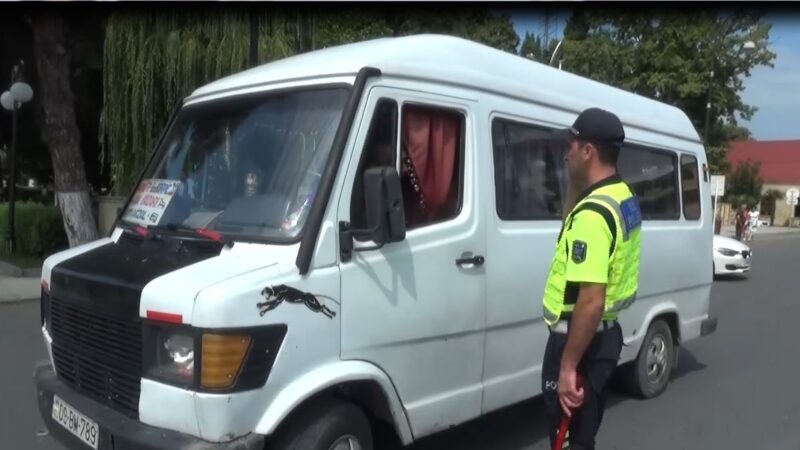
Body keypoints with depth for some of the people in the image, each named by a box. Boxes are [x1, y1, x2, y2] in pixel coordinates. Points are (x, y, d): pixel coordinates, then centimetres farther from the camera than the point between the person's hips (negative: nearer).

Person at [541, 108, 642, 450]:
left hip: (580, 339, -10)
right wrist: (575, 180, 9)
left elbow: (591, 301, -28)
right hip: (604, 334, 10)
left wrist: (568, 365, -22)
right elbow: (571, 224, 24)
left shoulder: (593, 213, -26)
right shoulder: (624, 199, 5)